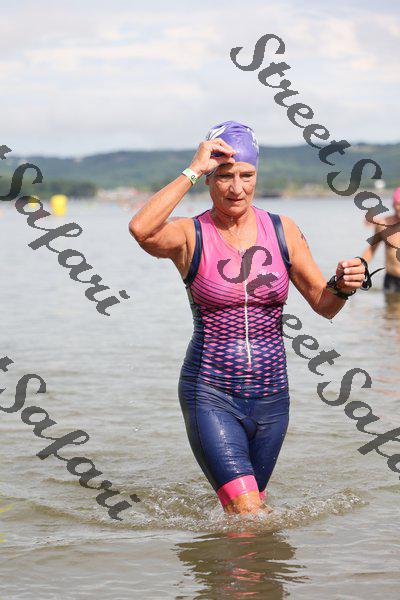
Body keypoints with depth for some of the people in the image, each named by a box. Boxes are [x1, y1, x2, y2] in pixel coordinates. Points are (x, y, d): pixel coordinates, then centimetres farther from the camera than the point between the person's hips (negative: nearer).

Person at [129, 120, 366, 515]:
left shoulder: (282, 231, 3)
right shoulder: (190, 235, -7)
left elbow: (324, 305, 7)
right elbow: (141, 230, -29)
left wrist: (342, 286, -16)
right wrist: (192, 171, -24)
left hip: (270, 394, 4)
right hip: (211, 394, -4)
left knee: (251, 505, 18)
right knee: (246, 512, -16)